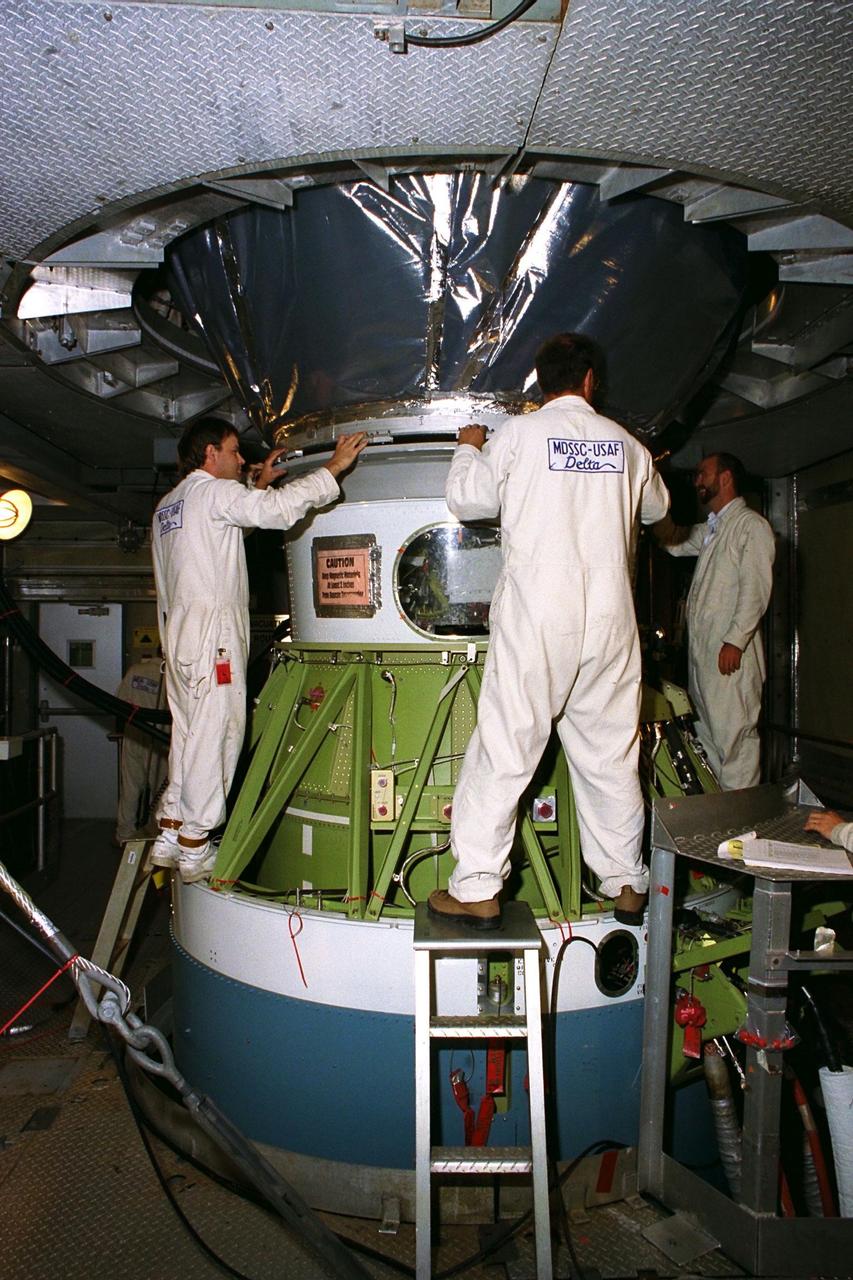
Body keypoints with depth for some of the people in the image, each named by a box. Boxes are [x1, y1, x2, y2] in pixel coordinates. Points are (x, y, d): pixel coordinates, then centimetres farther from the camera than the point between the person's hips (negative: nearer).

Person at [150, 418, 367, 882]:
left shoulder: (167, 506, 22)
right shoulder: (213, 491, -5)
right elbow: (278, 510, -19)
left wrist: (260, 485, 37)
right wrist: (334, 466, -12)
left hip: (179, 632, 10)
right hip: (212, 630, -9)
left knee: (188, 734, 13)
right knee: (213, 735, -5)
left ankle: (169, 836, 17)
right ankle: (195, 850, -1)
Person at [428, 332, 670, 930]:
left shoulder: (518, 434, 0)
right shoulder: (625, 442, 11)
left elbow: (469, 500, 8)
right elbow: (656, 505, 28)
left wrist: (469, 449, 26)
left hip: (536, 621, -3)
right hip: (610, 621, 4)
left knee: (504, 748, 0)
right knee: (610, 753, 12)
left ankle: (477, 890, 2)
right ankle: (628, 886, 22)